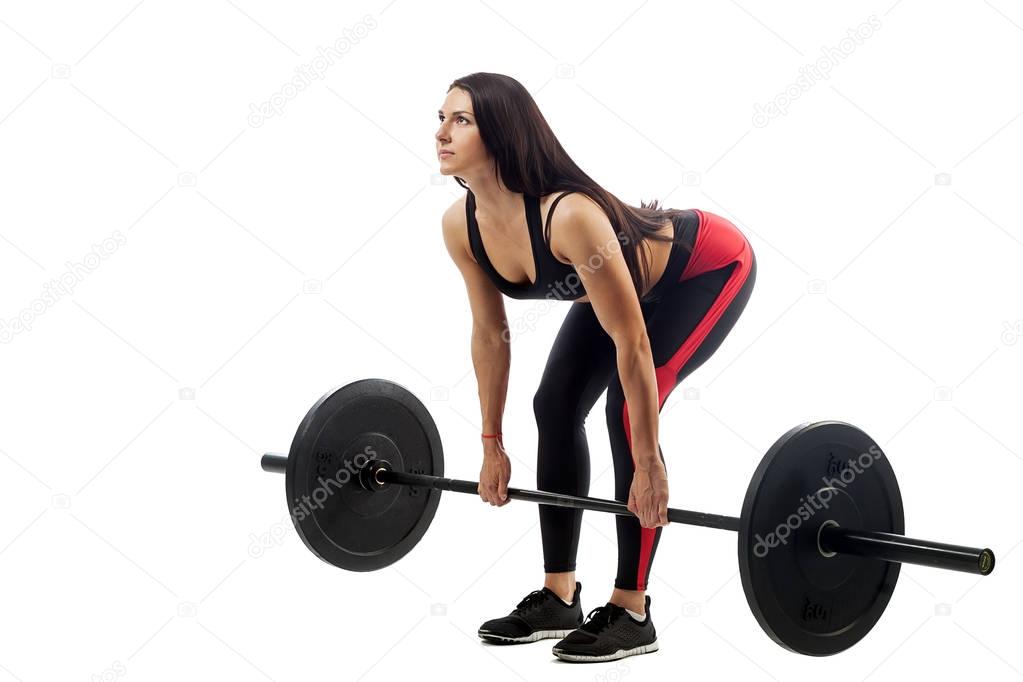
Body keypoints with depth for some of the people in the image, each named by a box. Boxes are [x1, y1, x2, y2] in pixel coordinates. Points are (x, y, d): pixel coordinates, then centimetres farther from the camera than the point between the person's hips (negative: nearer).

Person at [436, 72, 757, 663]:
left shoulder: (567, 216, -40)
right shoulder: (461, 226, -18)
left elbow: (632, 343, -34)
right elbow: (490, 334, -4)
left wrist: (648, 464, -29)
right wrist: (492, 443, 1)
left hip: (710, 269, -7)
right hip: (628, 279, 7)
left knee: (627, 410, -19)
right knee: (555, 405, -3)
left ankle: (631, 614, -7)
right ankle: (559, 599, 9)